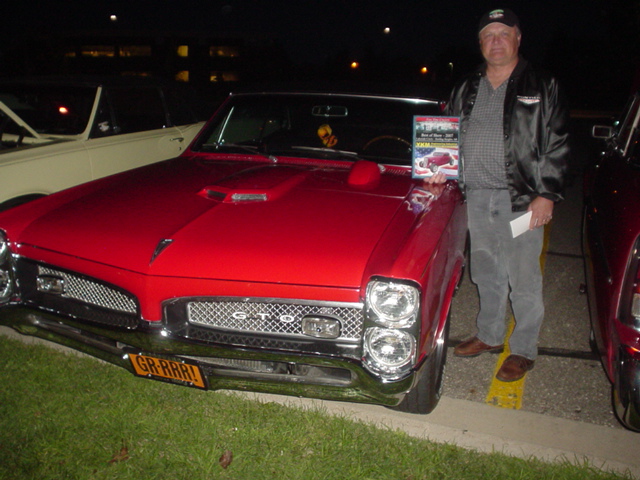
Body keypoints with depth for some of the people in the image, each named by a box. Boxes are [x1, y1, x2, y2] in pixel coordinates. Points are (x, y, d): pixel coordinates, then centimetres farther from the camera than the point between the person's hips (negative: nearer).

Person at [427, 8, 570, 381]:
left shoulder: (542, 88, 3)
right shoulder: (466, 90, 15)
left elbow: (557, 146, -1)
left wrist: (546, 195, -10)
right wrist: (441, 167, 3)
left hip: (522, 198, -4)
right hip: (477, 196, 4)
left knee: (523, 278, 1)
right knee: (486, 273, 15)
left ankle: (524, 350, 16)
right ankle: (490, 336, 31)